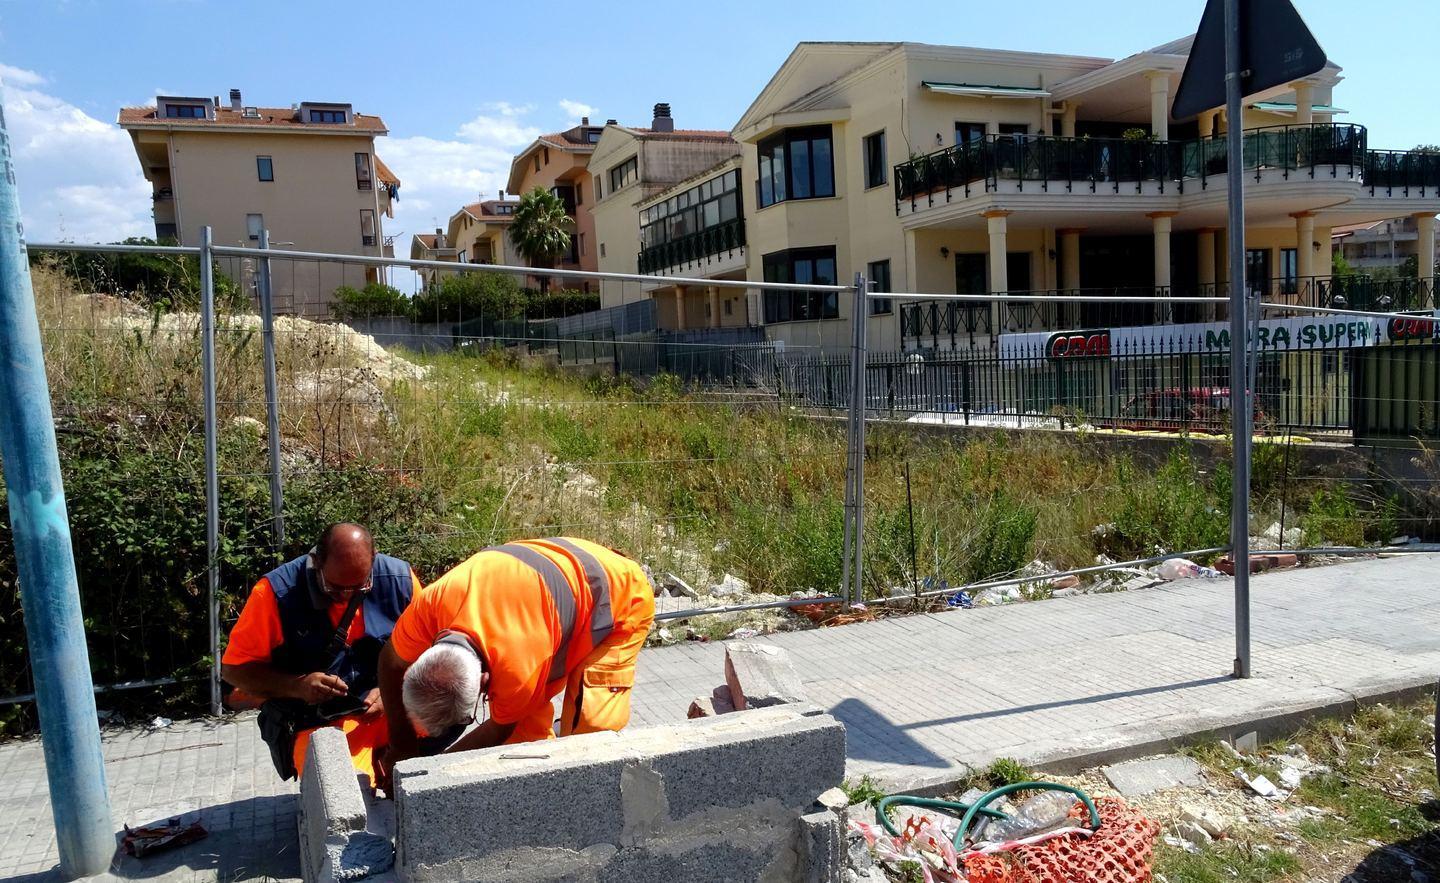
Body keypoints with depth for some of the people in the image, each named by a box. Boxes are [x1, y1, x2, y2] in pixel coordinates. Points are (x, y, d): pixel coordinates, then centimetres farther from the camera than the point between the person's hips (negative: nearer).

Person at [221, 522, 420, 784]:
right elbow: (233, 669, 0)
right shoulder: (276, 592, -8)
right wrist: (298, 685, -16)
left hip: (392, 707, 3)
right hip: (316, 722, -3)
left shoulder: (399, 579, -4)